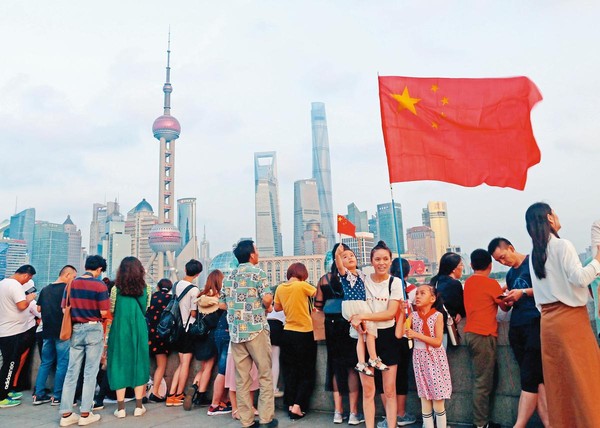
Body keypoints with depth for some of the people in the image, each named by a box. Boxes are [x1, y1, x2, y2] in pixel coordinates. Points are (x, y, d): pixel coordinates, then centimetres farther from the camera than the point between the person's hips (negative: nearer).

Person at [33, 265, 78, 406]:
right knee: (62, 364, 1)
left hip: (47, 331, 7)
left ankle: (39, 395, 17)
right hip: (62, 332, -7)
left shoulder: (45, 289, 10)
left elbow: (39, 309, 15)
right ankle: (57, 397, 4)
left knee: (45, 362, 15)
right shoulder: (67, 289, -11)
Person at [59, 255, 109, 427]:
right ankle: (85, 414, 9)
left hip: (76, 329, 4)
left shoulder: (71, 284, 2)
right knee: (90, 372, 4)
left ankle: (66, 414, 14)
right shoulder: (100, 286, -12)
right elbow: (104, 313, -13)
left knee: (72, 372, 10)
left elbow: (64, 309, 5)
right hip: (94, 329, -4)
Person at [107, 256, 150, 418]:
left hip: (120, 329, -1)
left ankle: (121, 408, 10)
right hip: (139, 329, 1)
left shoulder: (116, 289, -5)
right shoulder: (143, 288, -1)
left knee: (120, 364, 7)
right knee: (138, 363, 10)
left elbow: (111, 311, 2)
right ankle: (138, 406, 15)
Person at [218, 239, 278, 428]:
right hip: (256, 329, -5)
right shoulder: (257, 272, -5)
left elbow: (222, 304, 14)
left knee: (241, 378, 8)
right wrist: (267, 306, 5)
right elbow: (267, 299, -15)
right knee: (265, 375, 5)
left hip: (235, 332, 5)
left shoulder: (229, 276, 12)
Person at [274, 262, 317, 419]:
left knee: (290, 371, 14)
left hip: (287, 333, 5)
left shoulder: (280, 288, 0)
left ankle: (290, 405, 17)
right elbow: (317, 292, 2)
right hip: (304, 334, -5)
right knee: (307, 373, 8)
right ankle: (297, 406, 4)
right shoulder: (302, 285, -15)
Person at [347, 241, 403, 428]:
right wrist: (357, 319, -14)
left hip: (387, 337, -1)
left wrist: (363, 316, -20)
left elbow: (390, 313, -12)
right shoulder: (362, 280, 2)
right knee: (368, 390, 4)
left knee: (389, 390, 4)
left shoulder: (395, 283, -3)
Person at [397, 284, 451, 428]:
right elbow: (398, 334, -11)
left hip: (435, 359, -3)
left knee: (438, 403, 4)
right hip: (420, 359, 3)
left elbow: (438, 342, -14)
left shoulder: (437, 316, -10)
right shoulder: (413, 315, -1)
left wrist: (416, 335, -22)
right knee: (425, 401, 11)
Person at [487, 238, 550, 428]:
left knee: (529, 378, -7)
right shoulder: (510, 274, 19)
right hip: (516, 327, 7)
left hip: (535, 324, -7)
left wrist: (525, 292, -17)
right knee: (536, 377, 4)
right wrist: (506, 301, 2)